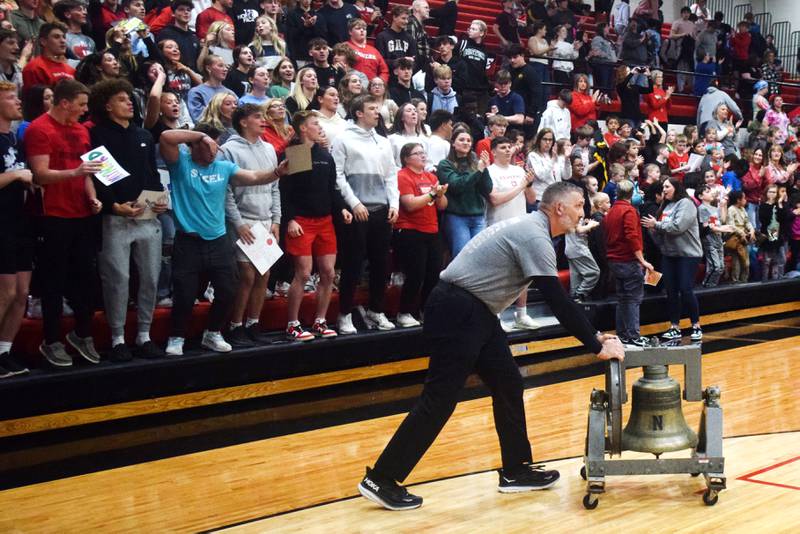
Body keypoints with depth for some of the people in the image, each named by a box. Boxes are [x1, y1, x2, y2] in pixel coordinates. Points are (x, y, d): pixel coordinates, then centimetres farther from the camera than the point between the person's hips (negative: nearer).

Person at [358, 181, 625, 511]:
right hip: (456, 312, -10)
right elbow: (558, 302, -18)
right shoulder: (535, 237, -15)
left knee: (508, 385, 11)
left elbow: (556, 299, 21)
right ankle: (381, 480, -3)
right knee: (440, 398, -8)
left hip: (475, 312, 10)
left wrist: (594, 334, 19)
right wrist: (596, 347, -12)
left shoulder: (531, 230, 16)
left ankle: (516, 471, 19)